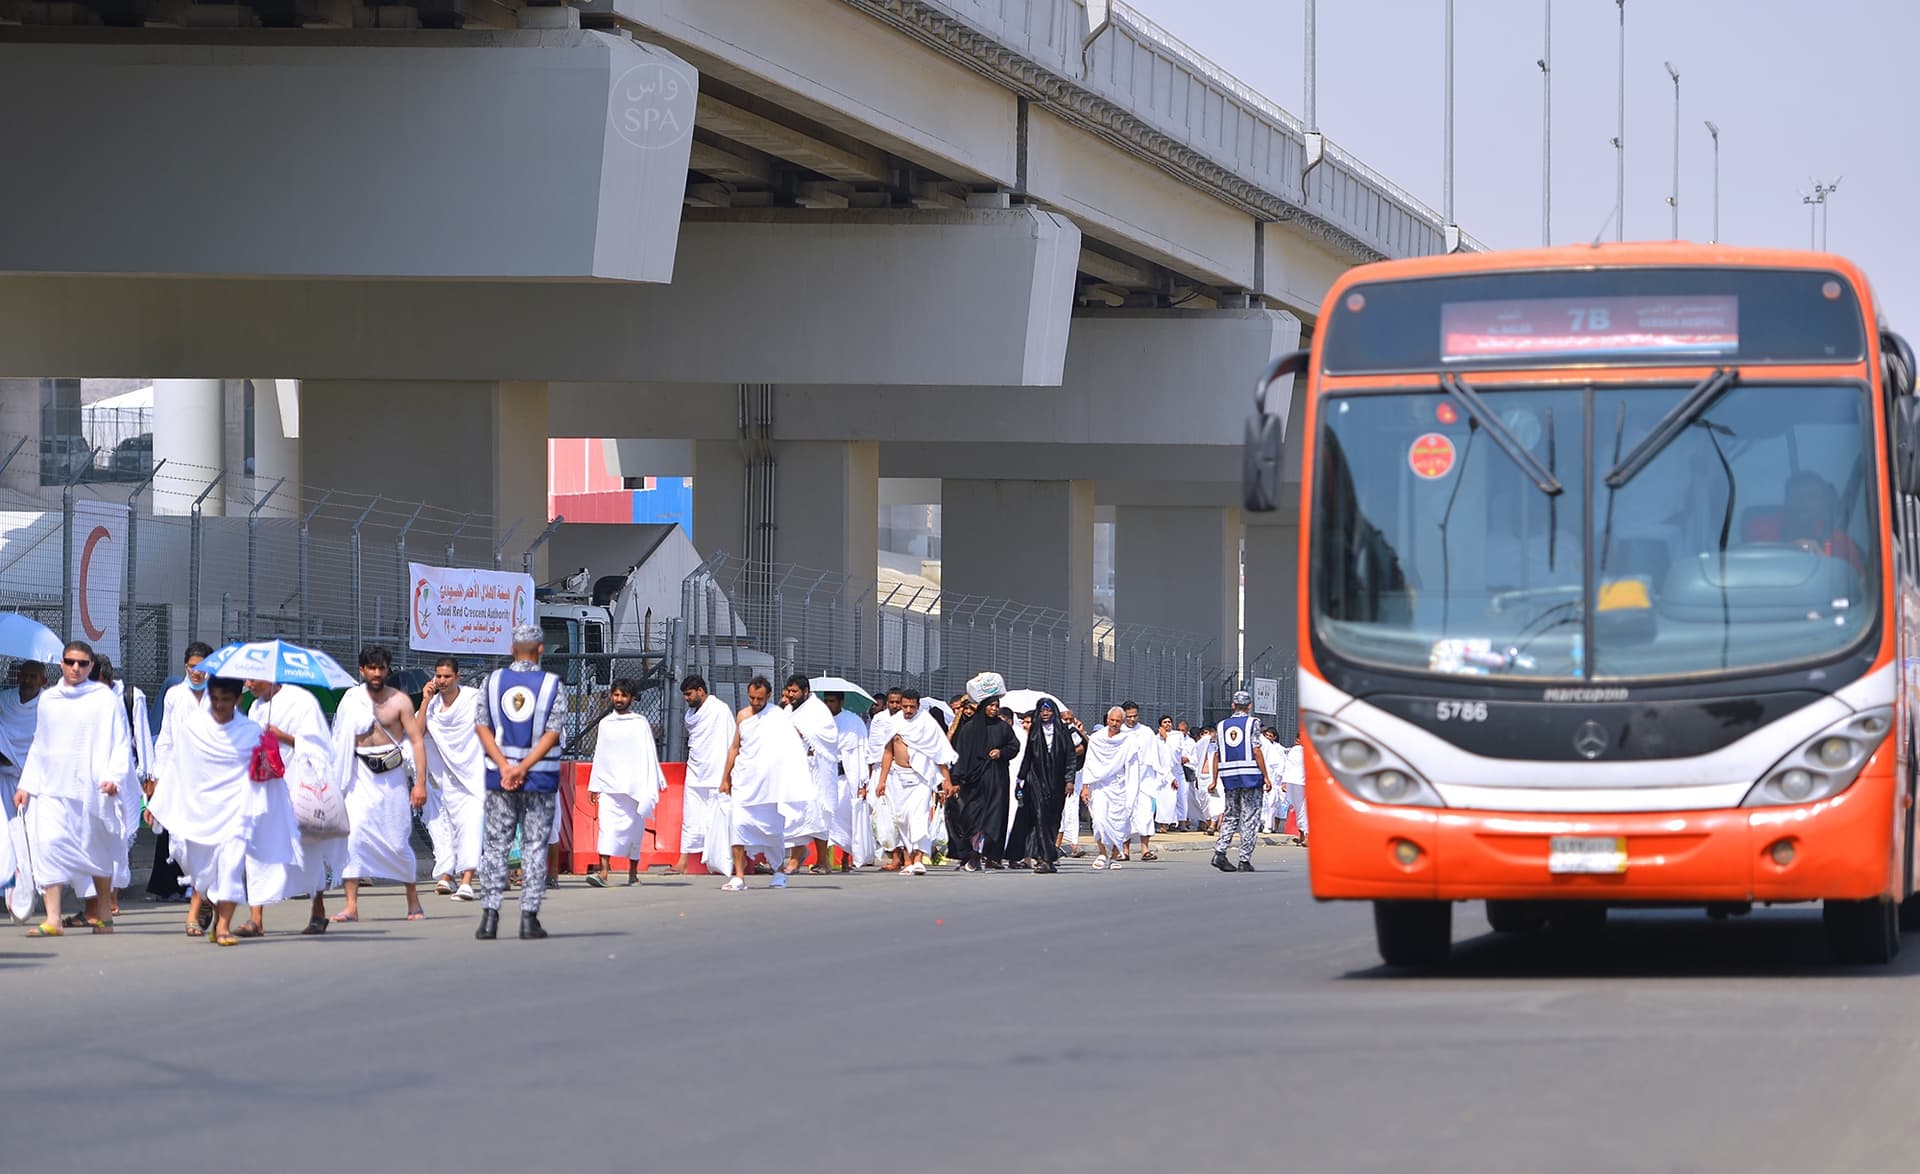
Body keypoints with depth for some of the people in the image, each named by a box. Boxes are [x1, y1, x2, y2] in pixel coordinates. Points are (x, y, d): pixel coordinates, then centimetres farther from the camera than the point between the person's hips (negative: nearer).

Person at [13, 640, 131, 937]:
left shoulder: (105, 698, 1)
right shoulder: (48, 699, 13)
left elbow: (122, 743, 0)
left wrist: (114, 776, -14)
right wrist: (25, 784, 15)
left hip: (91, 788, -3)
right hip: (51, 787, 3)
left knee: (97, 851, 6)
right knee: (48, 843, -13)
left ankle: (103, 915, 24)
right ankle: (52, 920, -16)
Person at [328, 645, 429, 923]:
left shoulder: (399, 701, -1)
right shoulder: (352, 700, 6)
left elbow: (417, 741, -4)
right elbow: (341, 740, 13)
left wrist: (420, 783, -12)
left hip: (393, 775, -2)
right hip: (361, 775, 2)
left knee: (398, 840, 2)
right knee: (353, 835, -13)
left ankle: (414, 903, 18)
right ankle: (351, 906, -14)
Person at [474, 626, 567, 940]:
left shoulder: (493, 681, 3)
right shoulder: (552, 685, -4)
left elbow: (483, 727, -2)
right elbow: (552, 733, -10)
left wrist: (505, 766, -9)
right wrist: (522, 769, -12)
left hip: (499, 775, 2)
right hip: (541, 777, -2)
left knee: (495, 845, 6)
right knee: (534, 846, 3)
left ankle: (489, 915, 0)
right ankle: (529, 918, -1)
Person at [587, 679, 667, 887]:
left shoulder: (640, 723, 4)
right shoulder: (605, 724, 12)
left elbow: (649, 754, 3)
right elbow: (599, 755, 16)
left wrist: (653, 784, -3)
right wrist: (594, 785, 15)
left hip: (634, 784, -2)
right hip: (609, 784, 2)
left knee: (633, 827, 3)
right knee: (606, 824, -11)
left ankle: (633, 872, 14)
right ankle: (603, 872, -20)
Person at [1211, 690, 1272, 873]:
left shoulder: (1222, 725, 9)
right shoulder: (1252, 723, -3)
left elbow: (1217, 754, 8)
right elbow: (1257, 751, -9)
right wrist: (1266, 776, -6)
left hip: (1229, 776, 4)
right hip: (1251, 776, -4)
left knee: (1231, 816, 12)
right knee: (1250, 818, 0)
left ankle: (1220, 853, -4)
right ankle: (1245, 860, -3)